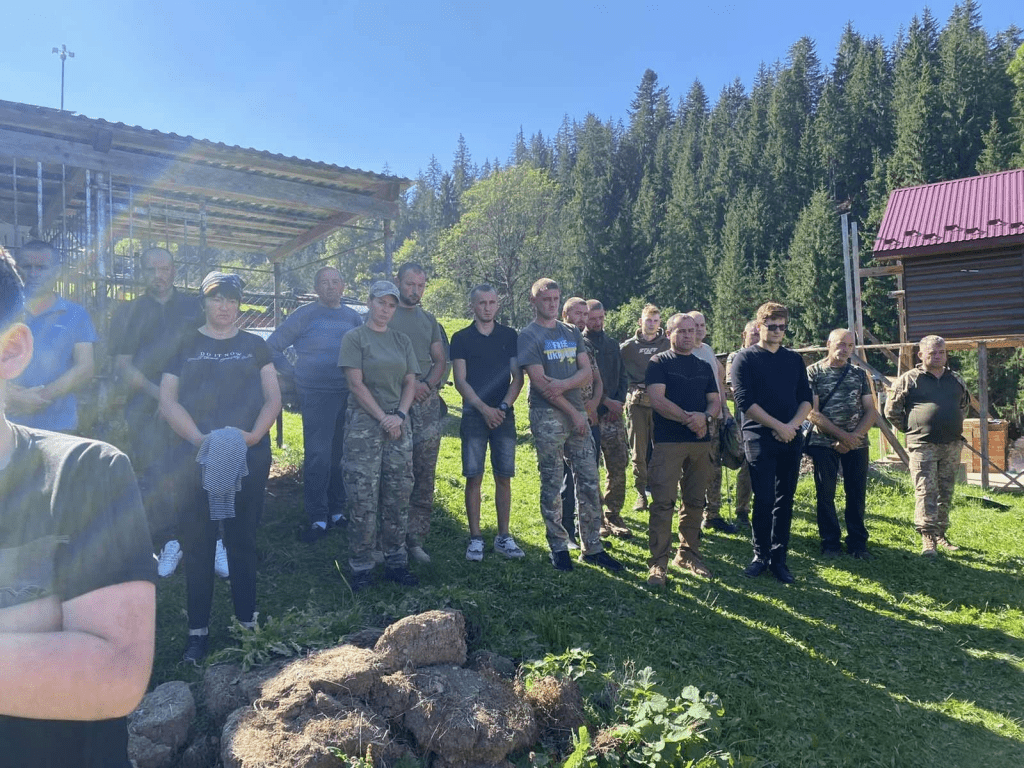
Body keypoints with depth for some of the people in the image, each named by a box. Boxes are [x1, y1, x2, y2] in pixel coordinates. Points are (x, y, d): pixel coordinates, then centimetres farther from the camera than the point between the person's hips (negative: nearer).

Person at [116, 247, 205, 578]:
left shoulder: (192, 306, 9)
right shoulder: (131, 311, 10)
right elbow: (122, 364, 5)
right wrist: (156, 392, -8)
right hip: (146, 407, 1)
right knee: (154, 477, 1)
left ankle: (213, 540, 1)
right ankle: (170, 542, 14)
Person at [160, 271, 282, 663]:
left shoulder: (254, 345, 10)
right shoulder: (185, 345, 8)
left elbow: (273, 398, 6)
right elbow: (168, 400, 1)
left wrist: (253, 435, -12)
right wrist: (200, 438, -14)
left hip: (249, 457, 1)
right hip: (197, 456, 0)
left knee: (243, 539, 8)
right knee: (198, 542, 4)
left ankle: (247, 619, 19)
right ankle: (198, 629, 15)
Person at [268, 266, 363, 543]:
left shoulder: (354, 318, 12)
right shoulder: (304, 316, 0)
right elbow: (272, 346, 3)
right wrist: (293, 373, -1)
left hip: (350, 396, 4)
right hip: (317, 395, -4)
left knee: (341, 455, 10)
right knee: (318, 456, -6)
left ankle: (337, 511, 22)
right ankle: (317, 518, 2)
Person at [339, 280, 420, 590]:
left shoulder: (402, 341, 14)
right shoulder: (354, 338, 1)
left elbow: (410, 383, 10)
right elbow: (356, 384, -7)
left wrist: (400, 415, -6)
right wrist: (383, 418, -12)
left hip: (398, 424, 5)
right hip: (364, 424, -4)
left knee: (398, 497, 5)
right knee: (363, 500, -4)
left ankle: (396, 562, 14)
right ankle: (361, 568, 5)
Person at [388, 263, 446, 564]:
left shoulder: (429, 320, 18)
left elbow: (440, 360, 17)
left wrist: (428, 384, -3)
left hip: (427, 403, 4)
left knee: (425, 476, 3)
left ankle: (416, 539, 10)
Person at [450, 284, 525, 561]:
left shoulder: (510, 336, 9)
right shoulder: (461, 338, 4)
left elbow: (518, 377, 6)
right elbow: (460, 381, -2)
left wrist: (503, 407, -7)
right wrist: (485, 409, -12)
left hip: (504, 414, 2)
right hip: (474, 414, -1)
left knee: (504, 477, 3)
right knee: (474, 477, -2)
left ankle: (503, 537, 13)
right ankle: (475, 538, 7)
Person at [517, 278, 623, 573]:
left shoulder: (572, 333, 15)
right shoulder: (529, 335, -2)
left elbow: (586, 371, 6)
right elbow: (540, 382, -10)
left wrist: (563, 385, -15)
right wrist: (572, 412, -10)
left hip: (577, 413, 5)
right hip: (548, 416, -5)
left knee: (589, 482, 4)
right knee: (552, 484, 1)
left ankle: (592, 547, 13)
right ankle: (558, 547, 13)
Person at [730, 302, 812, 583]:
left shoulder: (794, 359, 14)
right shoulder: (745, 358, 0)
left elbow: (806, 398, 11)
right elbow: (745, 401, -9)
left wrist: (793, 425, -7)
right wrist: (778, 426, -12)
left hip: (791, 439, 4)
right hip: (759, 438, -4)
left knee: (785, 501, 6)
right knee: (764, 499, -4)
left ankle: (779, 558, 14)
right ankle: (761, 555, 11)